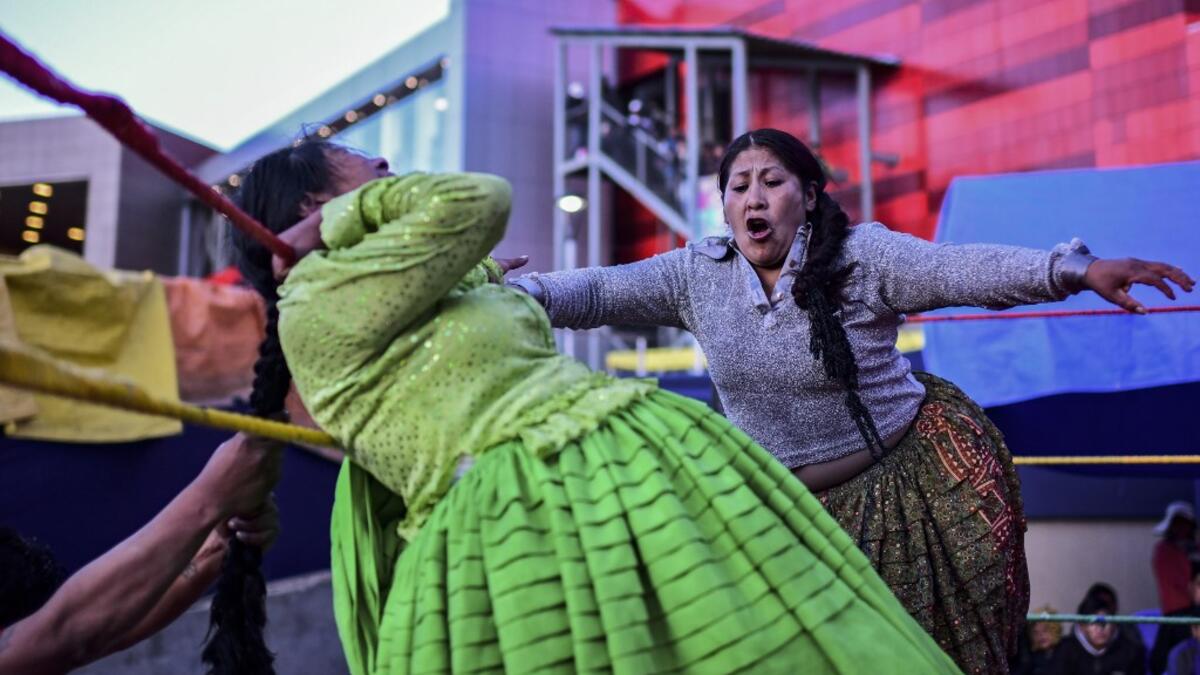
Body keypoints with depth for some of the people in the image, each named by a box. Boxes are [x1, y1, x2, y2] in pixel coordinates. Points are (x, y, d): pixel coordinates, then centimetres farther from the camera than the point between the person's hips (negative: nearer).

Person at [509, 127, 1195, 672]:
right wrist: (518, 297, -23)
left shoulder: (862, 254, -16)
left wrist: (1079, 269, -40)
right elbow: (600, 292, -7)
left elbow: (966, 269, -26)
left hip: (914, 470, -2)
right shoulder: (697, 274, -6)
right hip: (793, 502, 3)